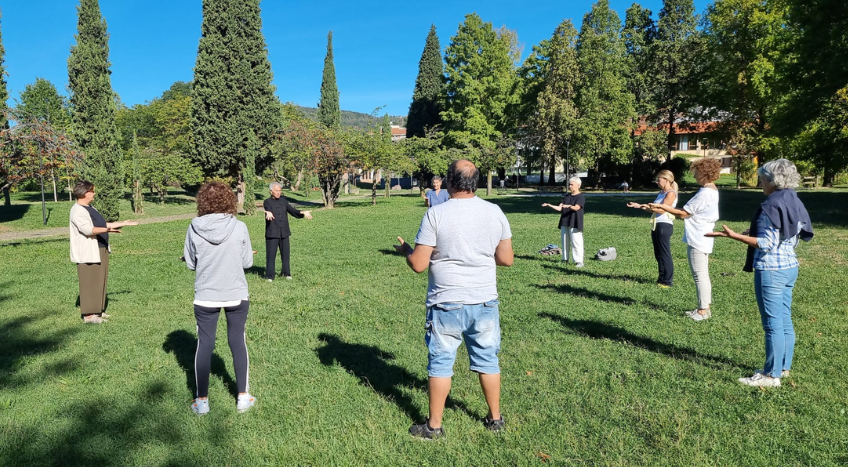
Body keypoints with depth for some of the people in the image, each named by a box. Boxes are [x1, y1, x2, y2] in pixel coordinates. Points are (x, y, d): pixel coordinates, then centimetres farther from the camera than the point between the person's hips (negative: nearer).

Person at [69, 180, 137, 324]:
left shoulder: (90, 208, 18)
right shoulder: (77, 210, -14)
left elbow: (102, 223, 26)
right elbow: (87, 229, -28)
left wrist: (123, 224, 26)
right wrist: (106, 229, -42)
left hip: (101, 250, 10)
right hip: (88, 252, -10)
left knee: (100, 282, 14)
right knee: (90, 284, -5)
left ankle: (97, 310, 23)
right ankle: (88, 315, 1)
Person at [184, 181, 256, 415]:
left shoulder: (194, 229, -9)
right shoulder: (239, 227, -12)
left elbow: (191, 263, 0)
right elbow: (247, 262, -4)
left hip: (205, 297, 0)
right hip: (237, 295, 0)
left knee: (205, 345, 13)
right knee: (237, 342, 13)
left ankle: (202, 401, 21)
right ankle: (243, 397, 22)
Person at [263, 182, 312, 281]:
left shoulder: (283, 200, 10)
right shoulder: (267, 202, -3)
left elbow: (292, 210, 3)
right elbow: (268, 210, -24)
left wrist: (302, 213, -15)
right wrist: (269, 214, -48)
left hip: (284, 232, 4)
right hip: (272, 233, -4)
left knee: (285, 253, 10)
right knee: (271, 254, -2)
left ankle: (286, 273, 23)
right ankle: (270, 275, 7)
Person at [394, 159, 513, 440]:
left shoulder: (436, 214, -13)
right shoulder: (495, 212, -2)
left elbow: (418, 264, -12)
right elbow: (506, 259, 2)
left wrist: (404, 249, 8)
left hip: (447, 304, -3)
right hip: (485, 301, 3)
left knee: (440, 363, 10)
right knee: (487, 361, 17)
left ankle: (434, 426, 21)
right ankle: (495, 418, 31)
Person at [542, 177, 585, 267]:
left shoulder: (581, 196, -4)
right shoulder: (566, 196, 15)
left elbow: (577, 208, -21)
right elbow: (559, 208, 9)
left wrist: (569, 206, -41)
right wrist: (549, 205, -4)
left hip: (575, 223, -6)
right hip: (564, 222, 7)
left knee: (576, 242, -9)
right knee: (565, 241, 10)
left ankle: (579, 261, -6)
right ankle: (565, 259, 19)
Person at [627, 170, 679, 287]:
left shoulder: (671, 193, -10)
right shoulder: (661, 192, 17)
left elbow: (662, 209, -19)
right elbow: (654, 208, 22)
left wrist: (648, 207, -30)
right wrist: (639, 206, 16)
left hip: (664, 226, -9)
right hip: (656, 225, 9)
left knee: (664, 254, -5)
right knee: (658, 254, 13)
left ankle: (668, 281, 1)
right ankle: (661, 278, 21)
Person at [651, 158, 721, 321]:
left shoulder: (705, 193, -20)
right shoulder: (712, 190, 12)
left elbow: (684, 214, -17)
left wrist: (662, 206, -12)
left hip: (698, 240, -11)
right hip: (702, 239, 11)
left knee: (700, 276, -3)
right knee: (703, 275, 16)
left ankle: (703, 311, 3)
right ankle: (705, 307, 25)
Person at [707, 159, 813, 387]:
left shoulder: (772, 205, -17)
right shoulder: (795, 203, 10)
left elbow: (767, 244, -21)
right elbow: (785, 237, 16)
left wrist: (734, 235, -23)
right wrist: (757, 232, 23)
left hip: (771, 270, -9)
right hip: (789, 267, 9)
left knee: (773, 323, -3)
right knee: (785, 321, 16)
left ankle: (771, 375, 5)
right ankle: (784, 367, 26)